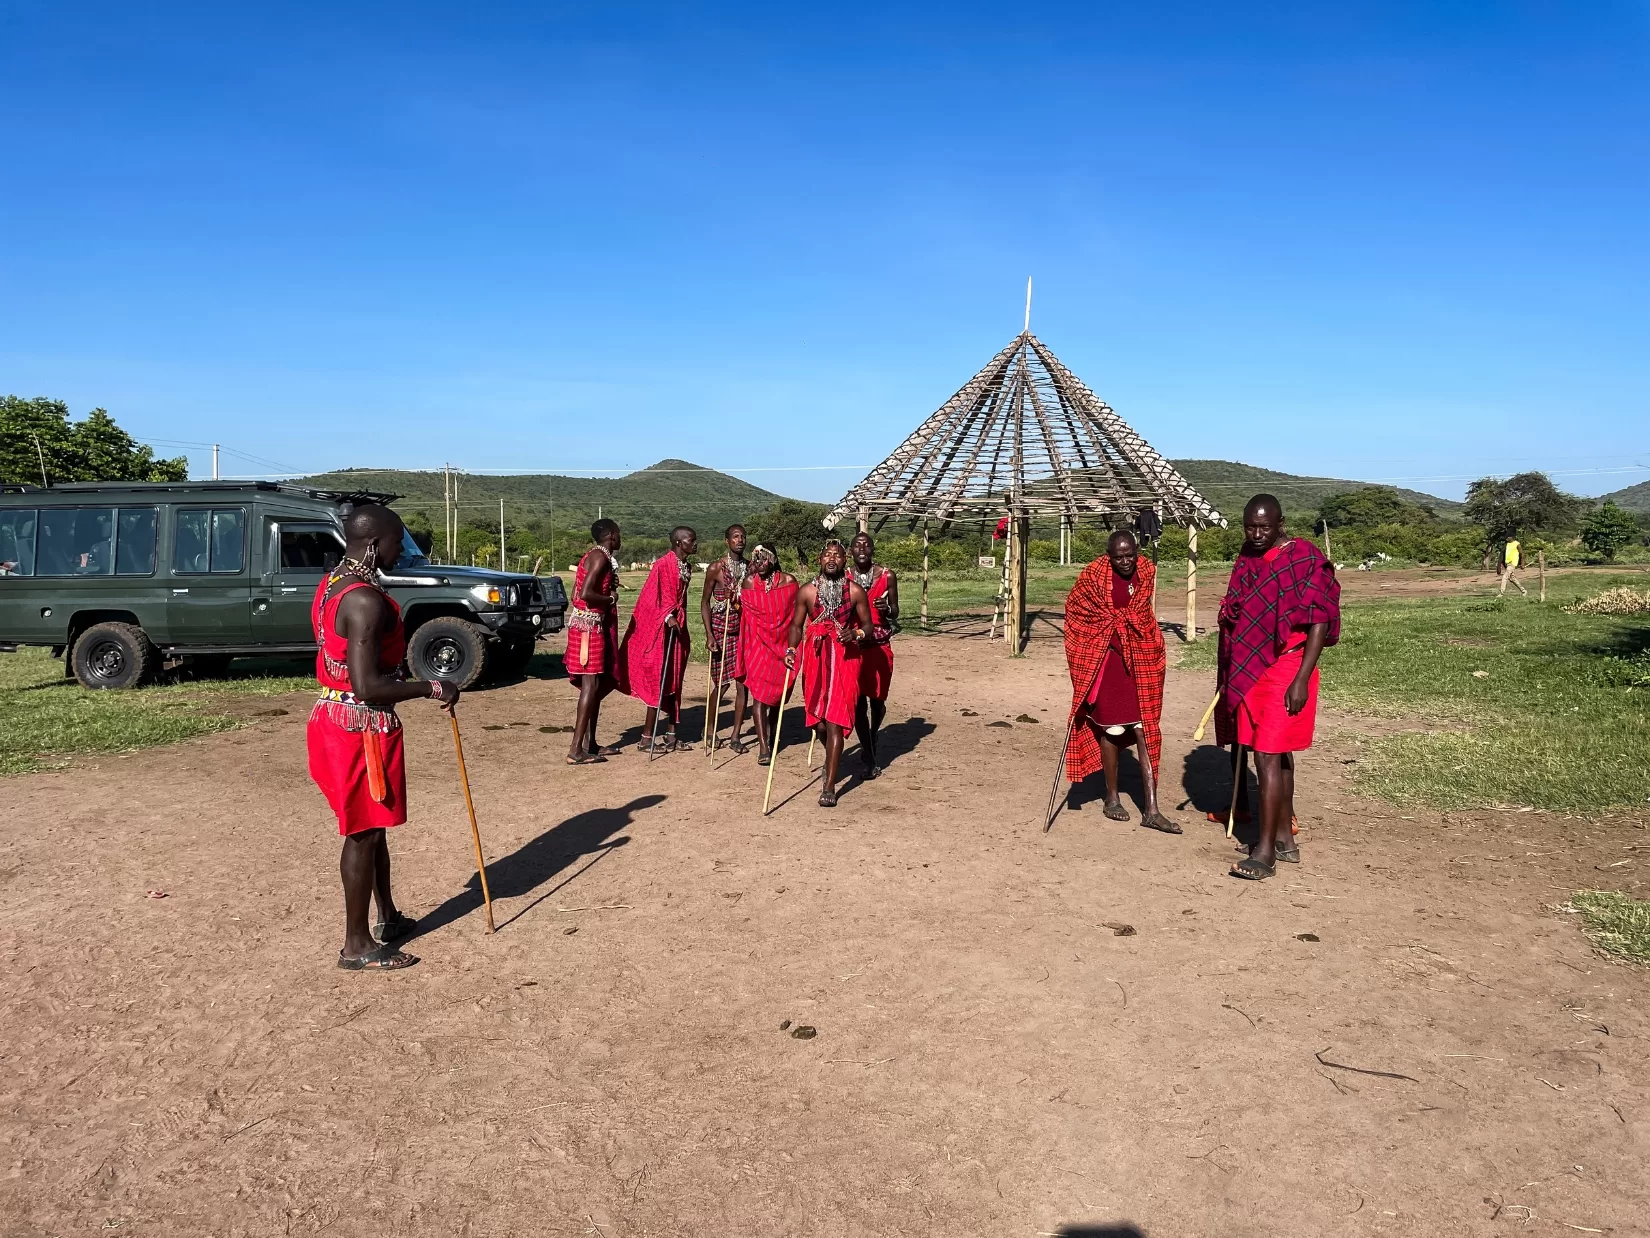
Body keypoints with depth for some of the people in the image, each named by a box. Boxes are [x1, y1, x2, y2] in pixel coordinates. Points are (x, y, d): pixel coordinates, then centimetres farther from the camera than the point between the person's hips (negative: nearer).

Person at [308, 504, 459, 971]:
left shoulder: (332, 585, 8)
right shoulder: (366, 600, -24)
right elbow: (368, 686, -28)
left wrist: (409, 681, 19)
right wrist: (431, 687, -18)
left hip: (335, 716, 10)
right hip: (363, 726, -10)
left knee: (373, 825, 21)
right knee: (364, 833, 2)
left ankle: (388, 917, 36)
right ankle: (357, 946, 14)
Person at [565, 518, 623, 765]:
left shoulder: (595, 555, 16)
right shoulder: (601, 557, -14)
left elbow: (576, 593, 15)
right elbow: (586, 593, -26)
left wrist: (607, 599, 9)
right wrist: (611, 599, -11)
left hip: (591, 624, 10)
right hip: (589, 626, -10)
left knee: (595, 684, 14)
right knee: (591, 684, -10)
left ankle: (590, 743, 20)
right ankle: (576, 750, -11)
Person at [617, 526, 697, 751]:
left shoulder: (687, 566, 12)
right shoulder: (664, 564, -14)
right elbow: (657, 596, -21)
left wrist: (680, 622, 18)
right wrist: (668, 616, -34)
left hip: (676, 629, 8)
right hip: (660, 629, -8)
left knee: (674, 683, 11)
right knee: (659, 682, -6)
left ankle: (671, 735, 17)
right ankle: (647, 737, 1)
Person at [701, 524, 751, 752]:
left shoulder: (749, 568, 7)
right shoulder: (716, 568, -4)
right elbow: (705, 602, -2)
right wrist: (709, 634, -10)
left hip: (744, 631, 3)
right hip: (721, 630, -3)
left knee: (742, 684, -1)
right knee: (721, 684, 1)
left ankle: (736, 736, 7)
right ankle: (710, 731, 21)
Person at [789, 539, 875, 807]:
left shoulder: (855, 592, -1)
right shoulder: (807, 591, 2)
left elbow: (868, 626, 6)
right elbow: (797, 625, 8)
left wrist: (855, 634, -16)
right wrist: (791, 650, -9)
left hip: (845, 659, -2)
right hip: (815, 658, 2)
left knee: (835, 721, -8)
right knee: (817, 720, 10)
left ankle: (829, 787, -6)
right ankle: (833, 757, 45)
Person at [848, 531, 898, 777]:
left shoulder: (887, 576, -1)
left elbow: (895, 613, 6)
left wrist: (886, 609, -16)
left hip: (880, 646, 1)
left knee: (878, 700, 11)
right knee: (859, 701, -4)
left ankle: (871, 741, 42)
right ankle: (870, 759, 6)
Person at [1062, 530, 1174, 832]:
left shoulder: (1147, 571, 1)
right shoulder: (1093, 576, -13)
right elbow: (1074, 611, -1)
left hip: (1140, 659, 4)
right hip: (1106, 658, -4)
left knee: (1146, 729, 0)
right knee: (1112, 728, 4)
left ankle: (1151, 810, 2)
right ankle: (1112, 798, 23)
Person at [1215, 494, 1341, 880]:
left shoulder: (1305, 560, -12)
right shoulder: (1247, 559, 9)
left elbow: (1319, 623, -14)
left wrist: (1301, 679, -19)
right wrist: (1227, 674, 13)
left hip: (1283, 671, -7)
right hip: (1247, 671, 7)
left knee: (1268, 756, -9)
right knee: (1278, 755, 15)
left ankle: (1265, 853, -5)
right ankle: (1285, 838, 24)